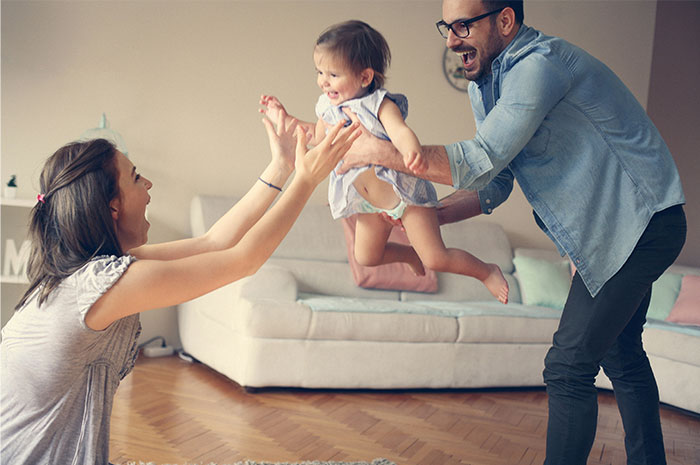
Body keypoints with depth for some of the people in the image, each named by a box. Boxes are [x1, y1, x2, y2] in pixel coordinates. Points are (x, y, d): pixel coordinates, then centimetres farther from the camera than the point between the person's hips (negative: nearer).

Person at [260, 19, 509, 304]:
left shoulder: (380, 104, -20)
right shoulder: (329, 108, 0)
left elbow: (400, 131, -39)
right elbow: (317, 137, 20)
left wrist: (412, 151, -61)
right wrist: (284, 117, 14)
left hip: (402, 191, -7)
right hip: (370, 203, 8)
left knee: (436, 259, -9)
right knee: (366, 258, 18)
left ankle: (486, 272, 18)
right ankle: (411, 255, 45)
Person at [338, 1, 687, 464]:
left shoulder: (540, 63, -24)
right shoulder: (485, 86, 6)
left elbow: (481, 161, -32)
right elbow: (496, 182, 9)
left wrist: (381, 151, -27)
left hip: (640, 224, -10)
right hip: (610, 229, 10)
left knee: (568, 366, -10)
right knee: (620, 354, 20)